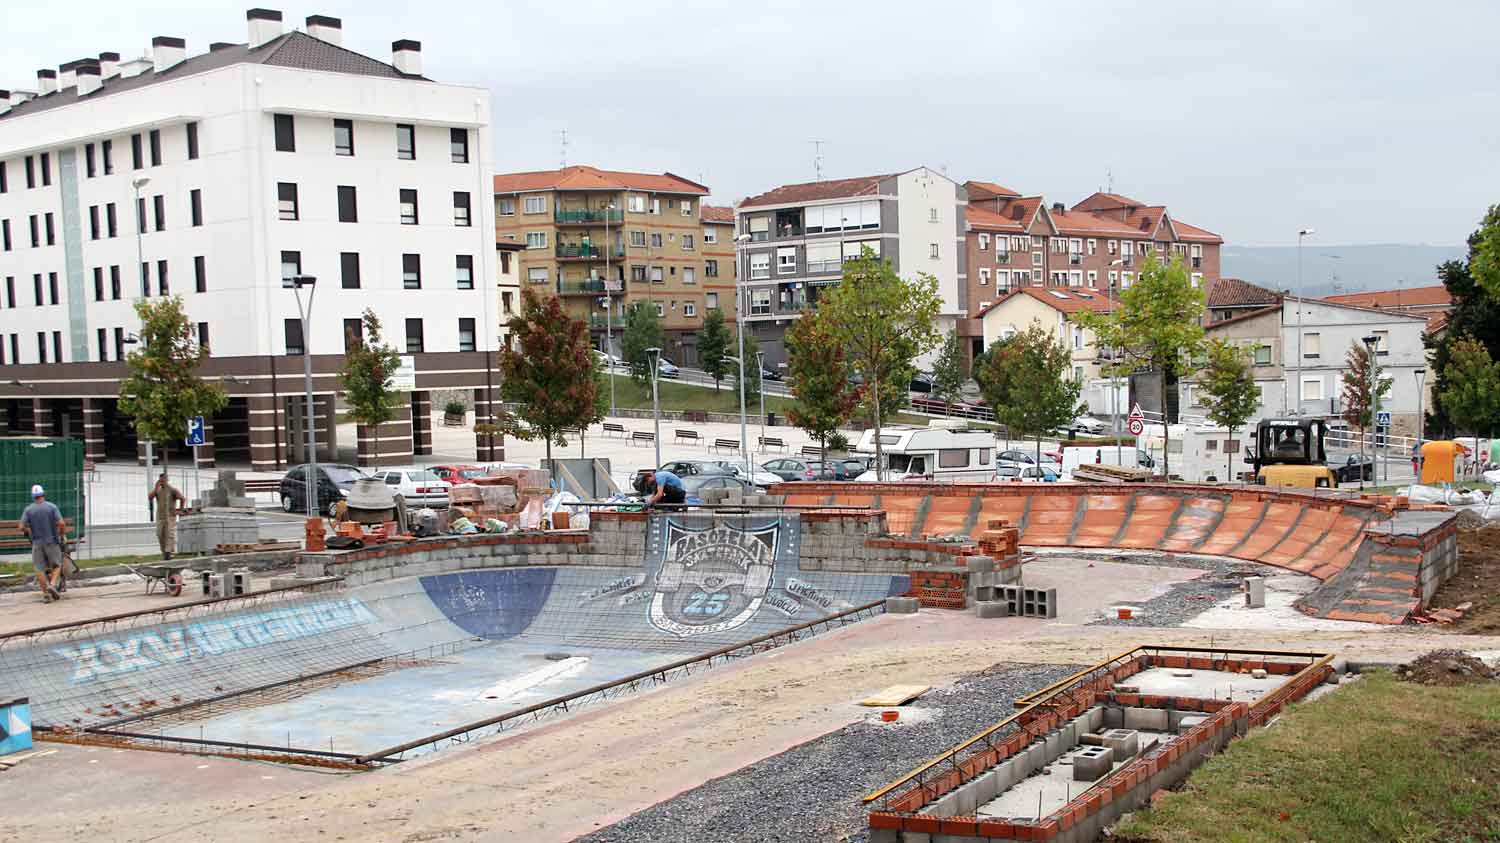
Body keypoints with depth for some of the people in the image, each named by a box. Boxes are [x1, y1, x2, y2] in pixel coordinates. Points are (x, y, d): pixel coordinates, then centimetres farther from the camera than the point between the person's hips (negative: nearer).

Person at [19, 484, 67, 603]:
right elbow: (61, 523, -13)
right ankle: (52, 584, -9)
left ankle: (46, 593, 6)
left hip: (37, 542, 1)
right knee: (57, 565, 13)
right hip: (52, 541, -1)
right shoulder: (51, 506, -5)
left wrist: (29, 532, 15)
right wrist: (63, 535, 4)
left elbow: (22, 527, -6)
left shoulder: (28, 509, -1)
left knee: (39, 569, 7)